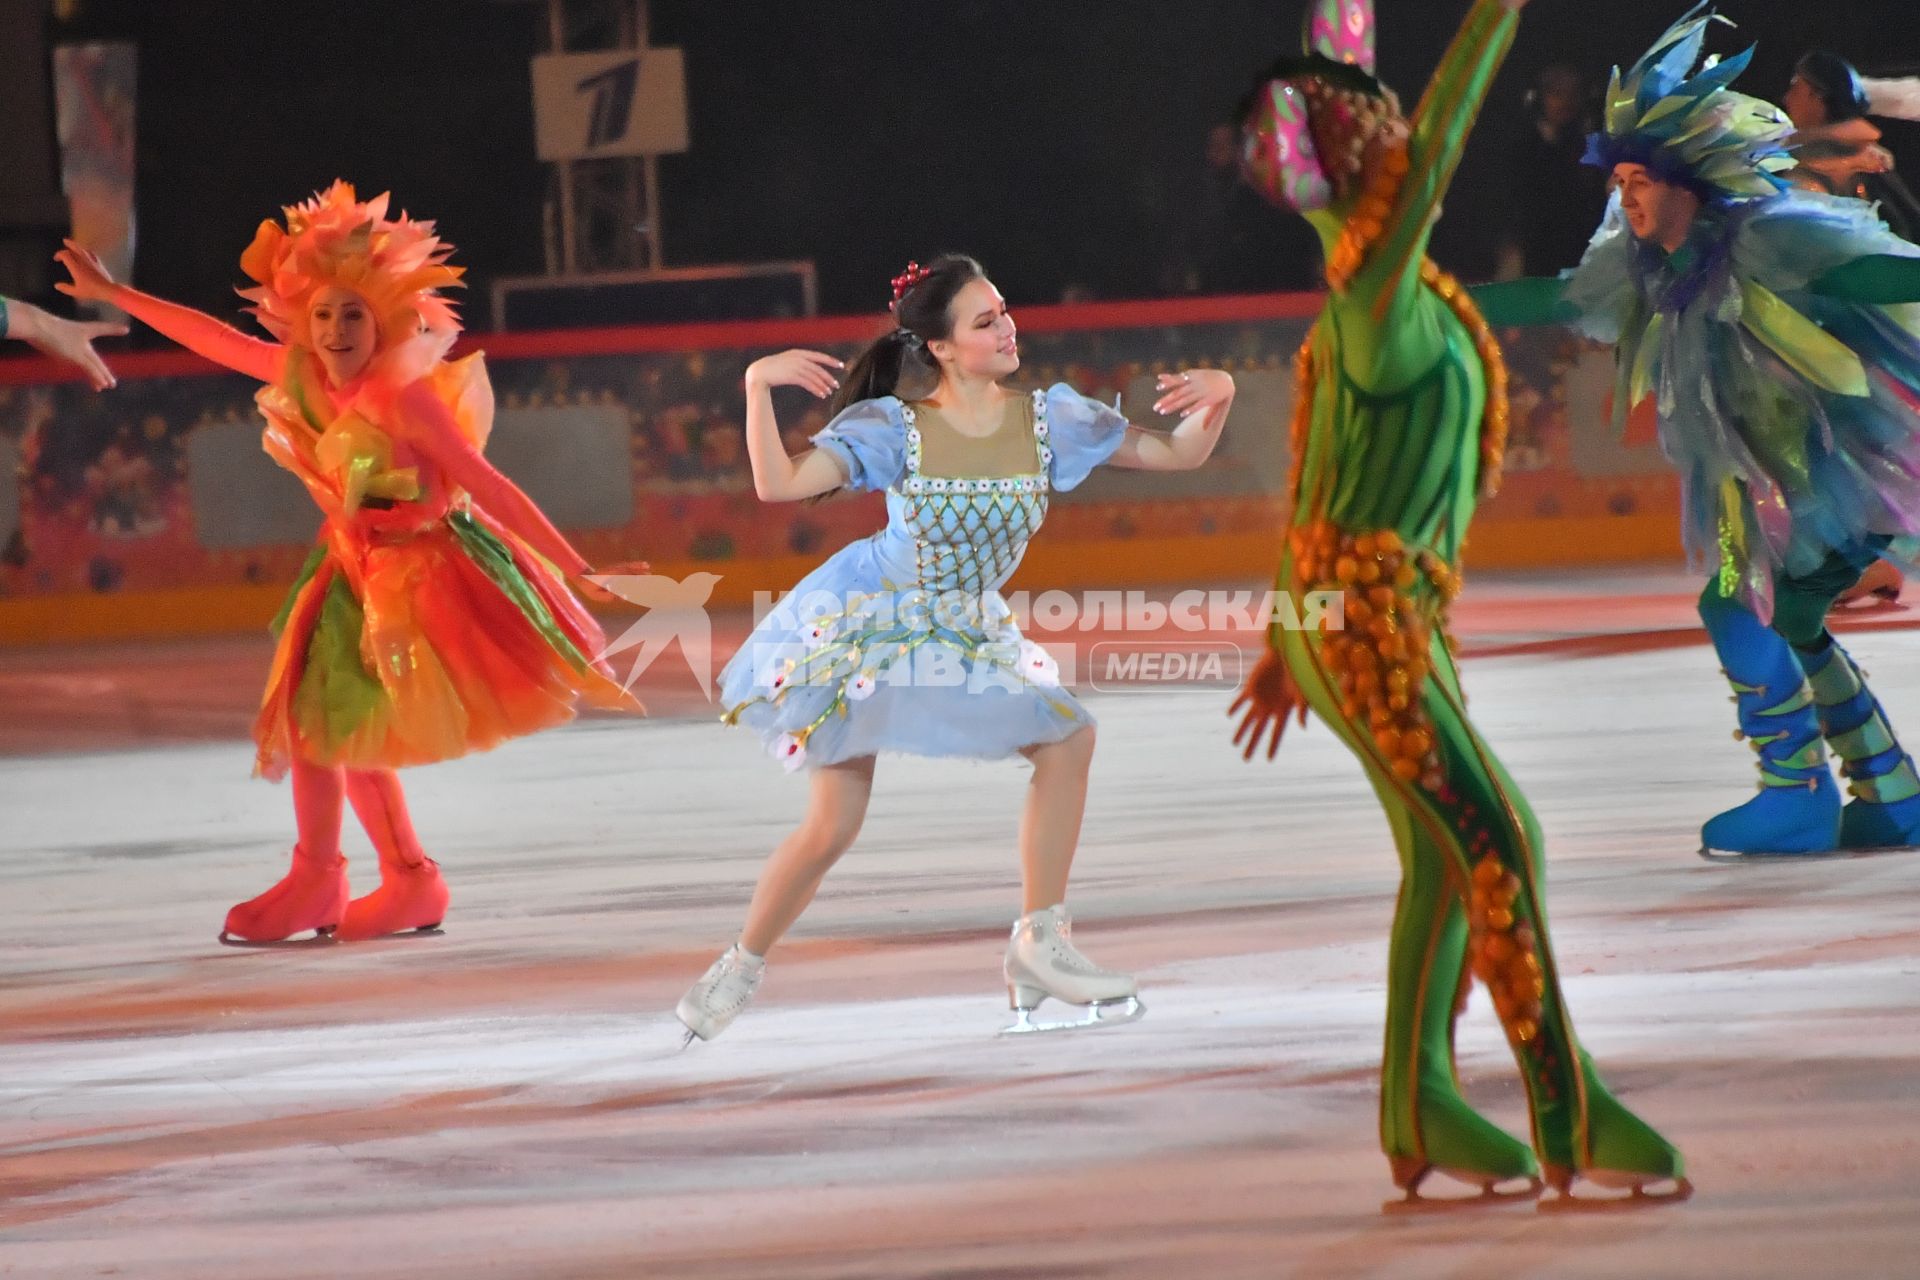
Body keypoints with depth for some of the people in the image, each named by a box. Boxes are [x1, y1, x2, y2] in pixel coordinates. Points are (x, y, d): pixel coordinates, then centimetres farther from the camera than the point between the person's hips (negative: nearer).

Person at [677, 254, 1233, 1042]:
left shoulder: (1047, 419, -9)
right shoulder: (893, 427, -19)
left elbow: (1177, 455, -4)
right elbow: (779, 484, -28)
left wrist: (1216, 399, -23)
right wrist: (757, 388, -37)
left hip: (966, 634, 5)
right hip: (865, 624, -5)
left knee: (1067, 738, -11)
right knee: (831, 828, -7)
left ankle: (1040, 944, -3)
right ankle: (740, 969, 15)